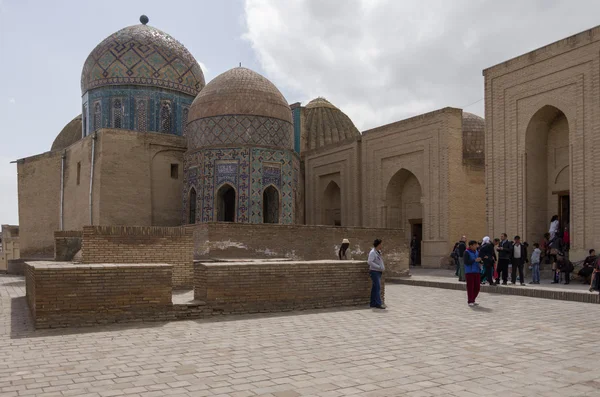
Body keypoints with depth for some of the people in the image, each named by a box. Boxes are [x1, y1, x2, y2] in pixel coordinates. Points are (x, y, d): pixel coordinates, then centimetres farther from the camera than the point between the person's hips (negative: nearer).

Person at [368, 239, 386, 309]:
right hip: (374, 272, -9)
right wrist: (379, 267, -21)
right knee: (378, 288, -13)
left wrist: (383, 268, 12)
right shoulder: (372, 252, -14)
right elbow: (370, 262, -23)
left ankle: (373, 303, 13)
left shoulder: (378, 252, 15)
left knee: (375, 288, 10)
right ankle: (378, 304, -14)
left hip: (378, 272, 9)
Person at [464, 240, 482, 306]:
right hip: (469, 272, -7)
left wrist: (480, 262, 2)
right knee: (470, 287, -3)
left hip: (476, 272, 7)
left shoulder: (476, 252, 12)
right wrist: (475, 260, -22)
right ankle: (470, 301, 6)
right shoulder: (467, 252, -8)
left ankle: (473, 300, 22)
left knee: (477, 287, 8)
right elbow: (466, 262, -16)